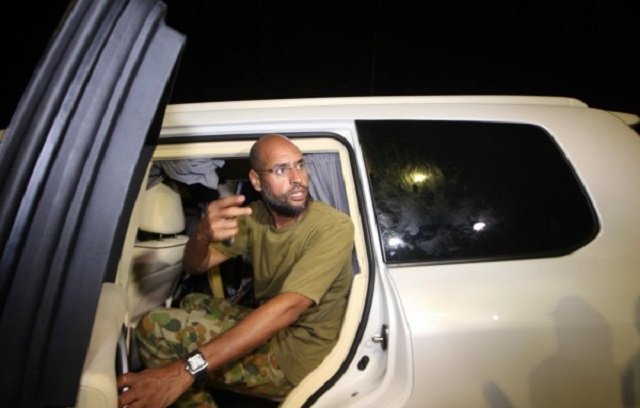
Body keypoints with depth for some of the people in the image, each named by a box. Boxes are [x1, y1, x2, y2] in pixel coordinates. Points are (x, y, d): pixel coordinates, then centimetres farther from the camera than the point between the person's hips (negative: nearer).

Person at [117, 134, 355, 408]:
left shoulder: (334, 227, -23)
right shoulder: (255, 216, -1)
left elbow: (288, 308, -35)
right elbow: (195, 267, 0)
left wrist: (187, 370, -43)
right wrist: (202, 235, -27)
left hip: (297, 354, -7)